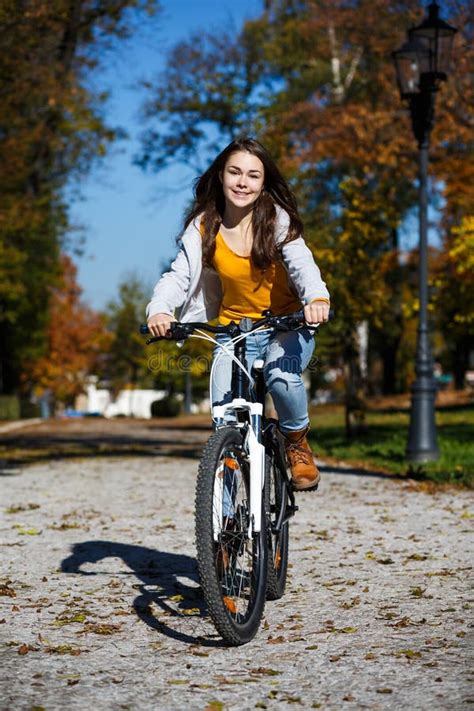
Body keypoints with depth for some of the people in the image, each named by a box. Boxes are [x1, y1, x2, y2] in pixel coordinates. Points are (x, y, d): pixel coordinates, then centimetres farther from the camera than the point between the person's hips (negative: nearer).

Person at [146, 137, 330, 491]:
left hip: (287, 324, -2)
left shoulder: (277, 219, -13)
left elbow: (300, 263, -27)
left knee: (282, 375, -33)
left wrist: (317, 298, -50)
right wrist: (159, 309, -37)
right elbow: (180, 274, -15)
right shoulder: (204, 227, -7)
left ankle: (297, 442, 0)